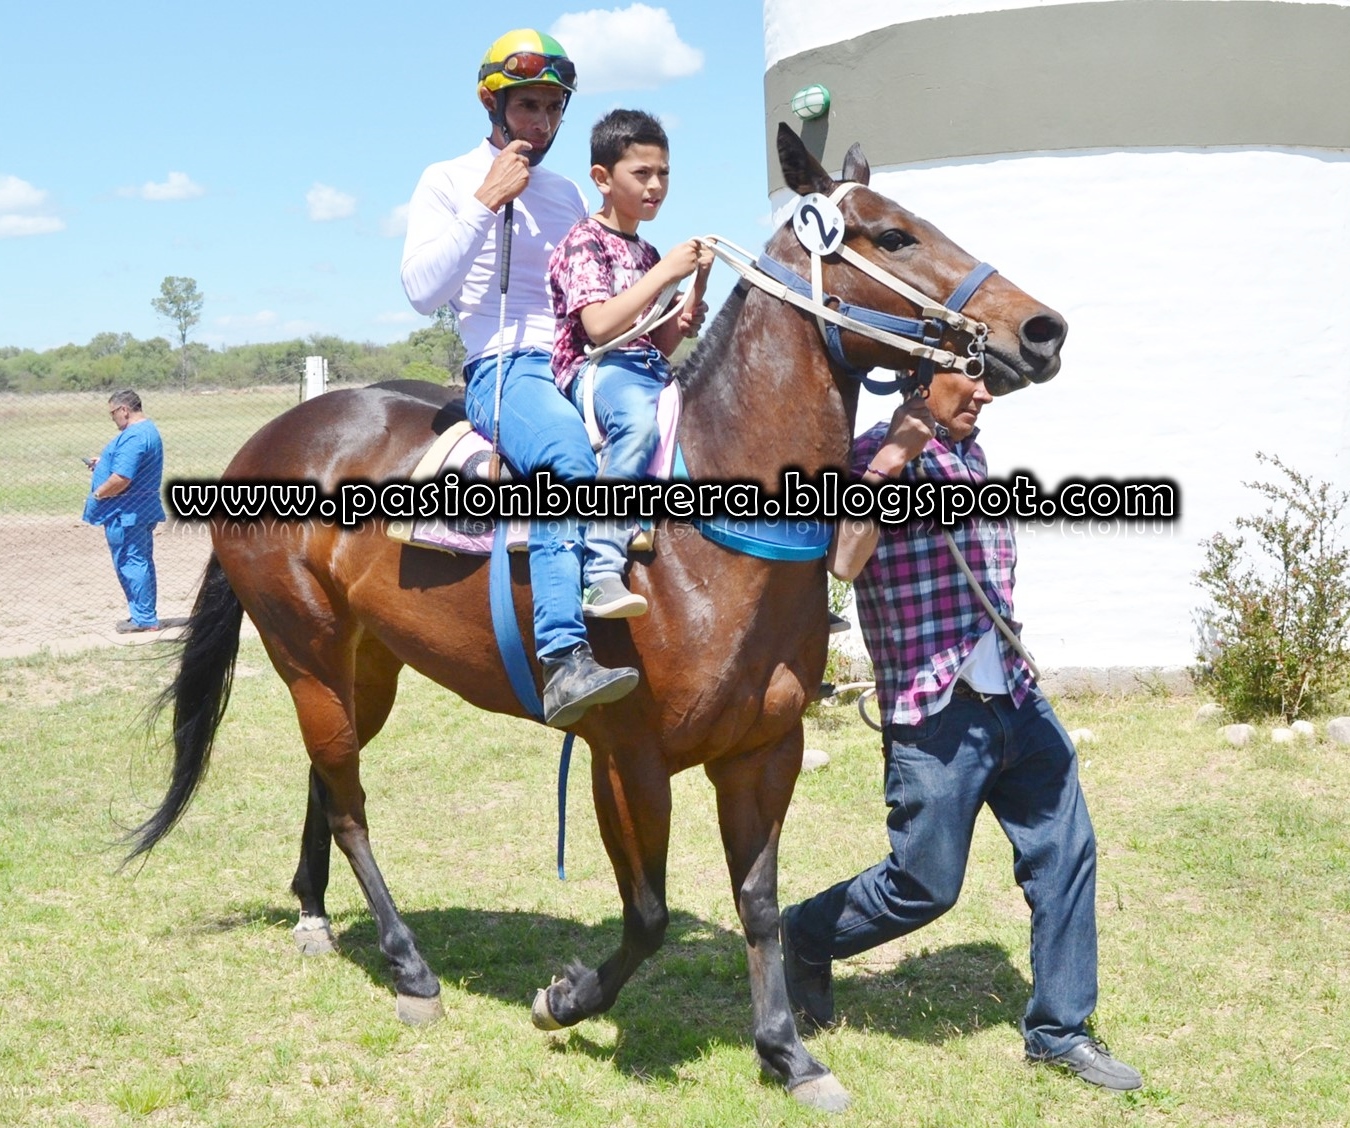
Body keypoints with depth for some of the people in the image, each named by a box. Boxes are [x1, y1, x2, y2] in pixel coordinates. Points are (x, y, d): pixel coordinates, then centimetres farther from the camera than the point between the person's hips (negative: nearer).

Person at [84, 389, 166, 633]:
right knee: (140, 563, 15)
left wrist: (97, 494, -13)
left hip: (126, 513, -11)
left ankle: (144, 618, 0)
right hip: (143, 510, 11)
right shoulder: (148, 429, 13)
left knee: (130, 563, -4)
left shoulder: (133, 437, -22)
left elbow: (121, 478, -28)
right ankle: (144, 615, 23)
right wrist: (103, 463, 17)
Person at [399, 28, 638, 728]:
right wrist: (487, 201, -8)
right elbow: (422, 290, -7)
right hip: (503, 372, -7)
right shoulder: (448, 182, 7)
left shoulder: (568, 195, 23)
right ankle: (565, 663, -47)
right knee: (571, 455, -38)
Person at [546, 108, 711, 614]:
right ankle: (602, 574, -46)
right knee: (639, 419, -41)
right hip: (594, 369, -8)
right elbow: (599, 325, -17)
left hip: (650, 372, 8)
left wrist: (697, 282, 4)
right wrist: (664, 273, -13)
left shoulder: (648, 254, 22)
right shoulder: (584, 243, -1)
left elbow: (665, 343, 18)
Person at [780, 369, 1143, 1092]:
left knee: (1066, 853, 5)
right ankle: (806, 938, 27)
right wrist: (883, 468, -32)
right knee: (926, 886, 1)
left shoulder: (970, 454, 14)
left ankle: (1060, 1030, 17)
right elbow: (843, 563, -26)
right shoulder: (874, 455, -9)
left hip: (1017, 700, 8)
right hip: (936, 715, -7)